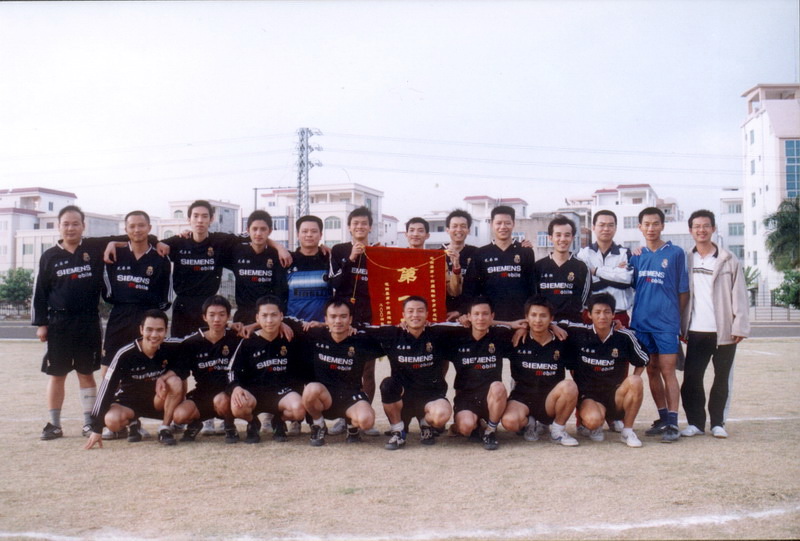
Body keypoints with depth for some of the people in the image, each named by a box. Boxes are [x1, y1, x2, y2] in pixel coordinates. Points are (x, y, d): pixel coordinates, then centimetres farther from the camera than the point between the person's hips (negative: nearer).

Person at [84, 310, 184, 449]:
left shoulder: (169, 349, -17)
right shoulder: (125, 354, -23)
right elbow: (106, 389, -22)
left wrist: (164, 377, -27)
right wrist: (96, 428, -25)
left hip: (157, 401, 1)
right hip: (128, 402, -1)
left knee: (175, 383, -28)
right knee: (112, 420, -32)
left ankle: (165, 428, -11)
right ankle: (132, 422, 5)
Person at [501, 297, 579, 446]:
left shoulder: (561, 343, 1)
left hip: (550, 400, 1)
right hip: (523, 397, -1)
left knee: (570, 386, -31)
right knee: (509, 421, -33)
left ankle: (558, 429, -5)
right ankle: (529, 423, 6)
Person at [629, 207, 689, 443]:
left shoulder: (675, 253, 1)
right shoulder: (636, 255, 10)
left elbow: (683, 290, 4)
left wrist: (675, 316, 2)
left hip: (666, 323, -4)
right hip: (641, 322, 4)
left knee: (667, 371, -6)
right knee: (651, 371, 9)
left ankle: (672, 424, -4)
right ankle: (662, 418, 19)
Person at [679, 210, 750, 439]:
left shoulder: (729, 260, 2)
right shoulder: (685, 260, 7)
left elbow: (739, 295, -1)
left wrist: (740, 326, -9)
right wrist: (679, 327, 1)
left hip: (724, 331, -1)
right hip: (696, 331, 1)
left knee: (722, 378, 7)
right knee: (691, 377, 0)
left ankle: (718, 422, 17)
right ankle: (695, 422, 11)